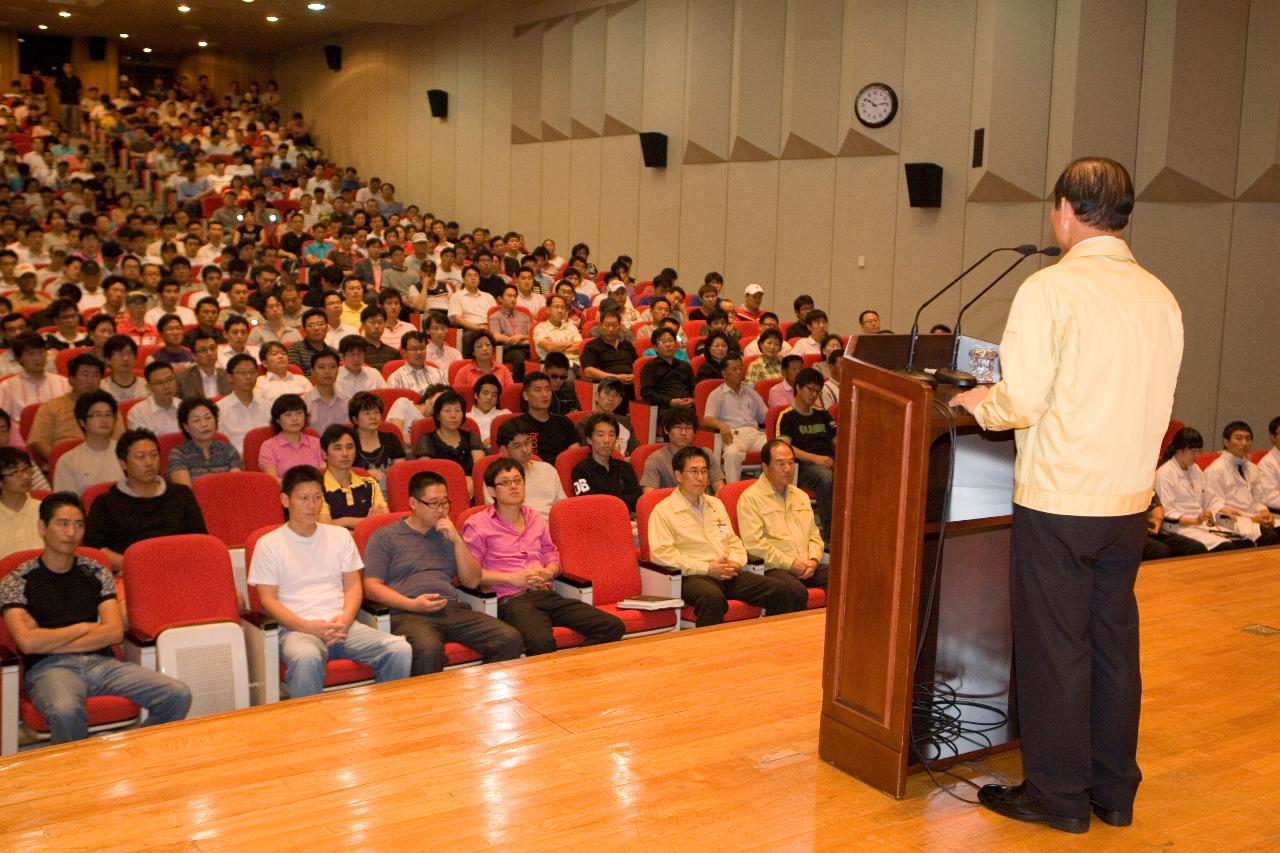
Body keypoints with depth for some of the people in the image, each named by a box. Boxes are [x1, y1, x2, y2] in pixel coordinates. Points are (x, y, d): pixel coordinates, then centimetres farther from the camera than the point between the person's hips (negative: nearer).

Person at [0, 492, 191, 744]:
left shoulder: (96, 573, 16)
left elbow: (115, 632, 3)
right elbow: (27, 643, -9)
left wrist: (50, 642, -3)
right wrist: (83, 628, 1)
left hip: (101, 662, 4)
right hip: (49, 668, -4)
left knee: (178, 695, -19)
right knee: (65, 712, -41)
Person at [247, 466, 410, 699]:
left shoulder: (340, 536, 18)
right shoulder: (269, 544, 6)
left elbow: (353, 586, 15)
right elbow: (268, 599, 0)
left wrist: (345, 620, -7)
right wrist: (308, 627, -14)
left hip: (342, 625, 4)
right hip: (298, 628, -4)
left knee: (400, 650, -22)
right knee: (306, 658, -40)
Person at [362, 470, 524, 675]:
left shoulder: (449, 534, 26)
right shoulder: (384, 537, 12)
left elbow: (472, 581, 17)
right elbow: (371, 587, 3)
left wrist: (457, 540, 4)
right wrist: (412, 604, -12)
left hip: (453, 610, 5)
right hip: (410, 614, -5)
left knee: (510, 639, -19)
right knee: (428, 649, -40)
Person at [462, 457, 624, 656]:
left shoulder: (535, 519, 24)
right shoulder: (477, 524, 5)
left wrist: (547, 573, 4)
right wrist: (512, 578, -10)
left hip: (546, 594, 7)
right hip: (511, 599, -6)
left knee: (613, 626, -13)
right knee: (541, 642, -41)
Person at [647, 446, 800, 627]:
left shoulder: (716, 504, 26)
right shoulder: (662, 512, 3)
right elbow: (662, 554, -8)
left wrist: (736, 563, 3)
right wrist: (707, 568, -13)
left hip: (729, 575, 6)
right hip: (693, 577, -6)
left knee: (781, 591, -14)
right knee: (713, 598, -41)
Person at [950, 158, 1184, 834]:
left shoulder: (1051, 289, -14)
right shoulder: (1160, 297, 6)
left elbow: (1022, 400, -17)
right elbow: (1158, 403, 12)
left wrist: (980, 402, 2)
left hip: (1058, 499, -6)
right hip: (1130, 498, 6)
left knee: (1053, 644, 5)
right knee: (1114, 639, 15)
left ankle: (1058, 792, 16)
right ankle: (1114, 790, 26)